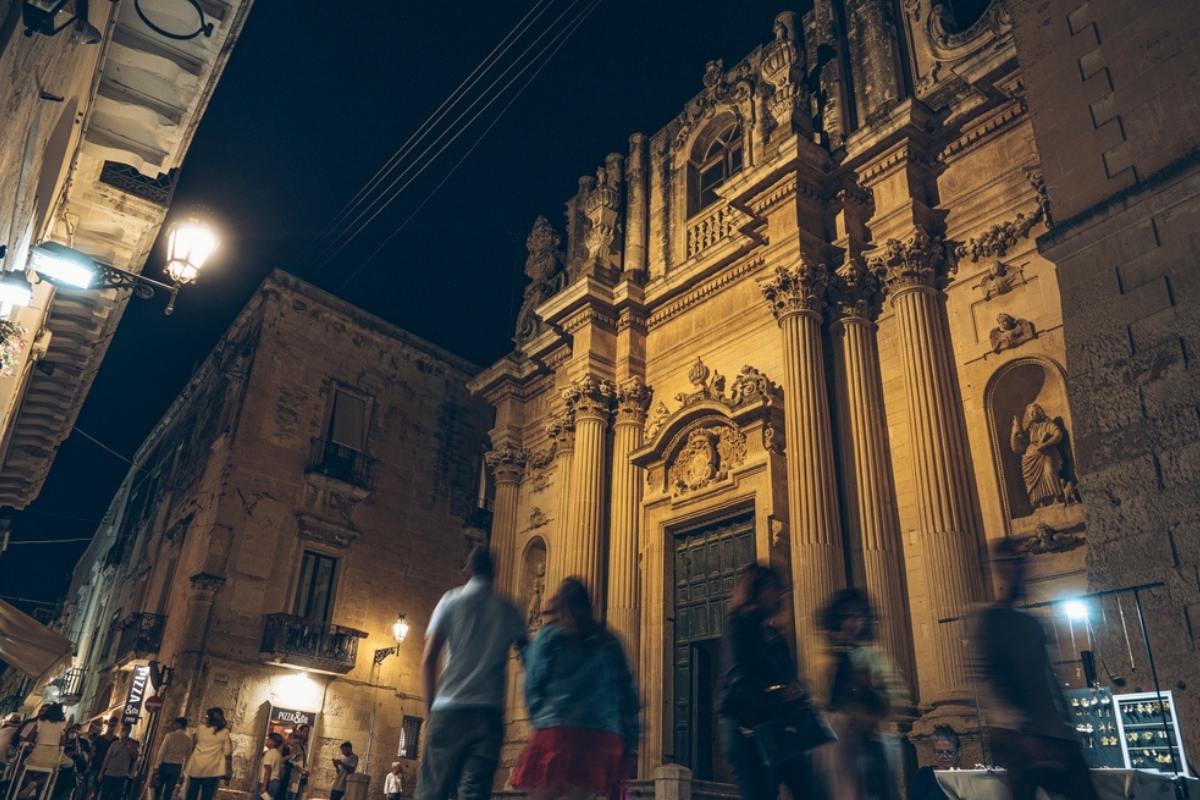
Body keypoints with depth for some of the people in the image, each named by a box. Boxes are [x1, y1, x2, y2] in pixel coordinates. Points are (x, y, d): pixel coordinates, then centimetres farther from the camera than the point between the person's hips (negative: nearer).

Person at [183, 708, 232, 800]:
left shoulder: (200, 728, 3)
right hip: (212, 769, -1)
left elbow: (193, 745, 19)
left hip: (196, 767, 1)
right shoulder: (224, 732, -1)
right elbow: (227, 752, -2)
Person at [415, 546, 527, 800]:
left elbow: (428, 660, -2)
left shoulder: (451, 600, 4)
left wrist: (430, 709, 6)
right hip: (489, 714, 2)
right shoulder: (509, 611, 12)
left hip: (450, 711, -2)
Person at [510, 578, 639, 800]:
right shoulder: (610, 643, 15)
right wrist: (629, 740, 13)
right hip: (604, 737, 3)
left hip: (558, 731, -3)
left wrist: (539, 719, 14)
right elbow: (627, 694, 12)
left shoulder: (550, 636, 6)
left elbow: (532, 685, 2)